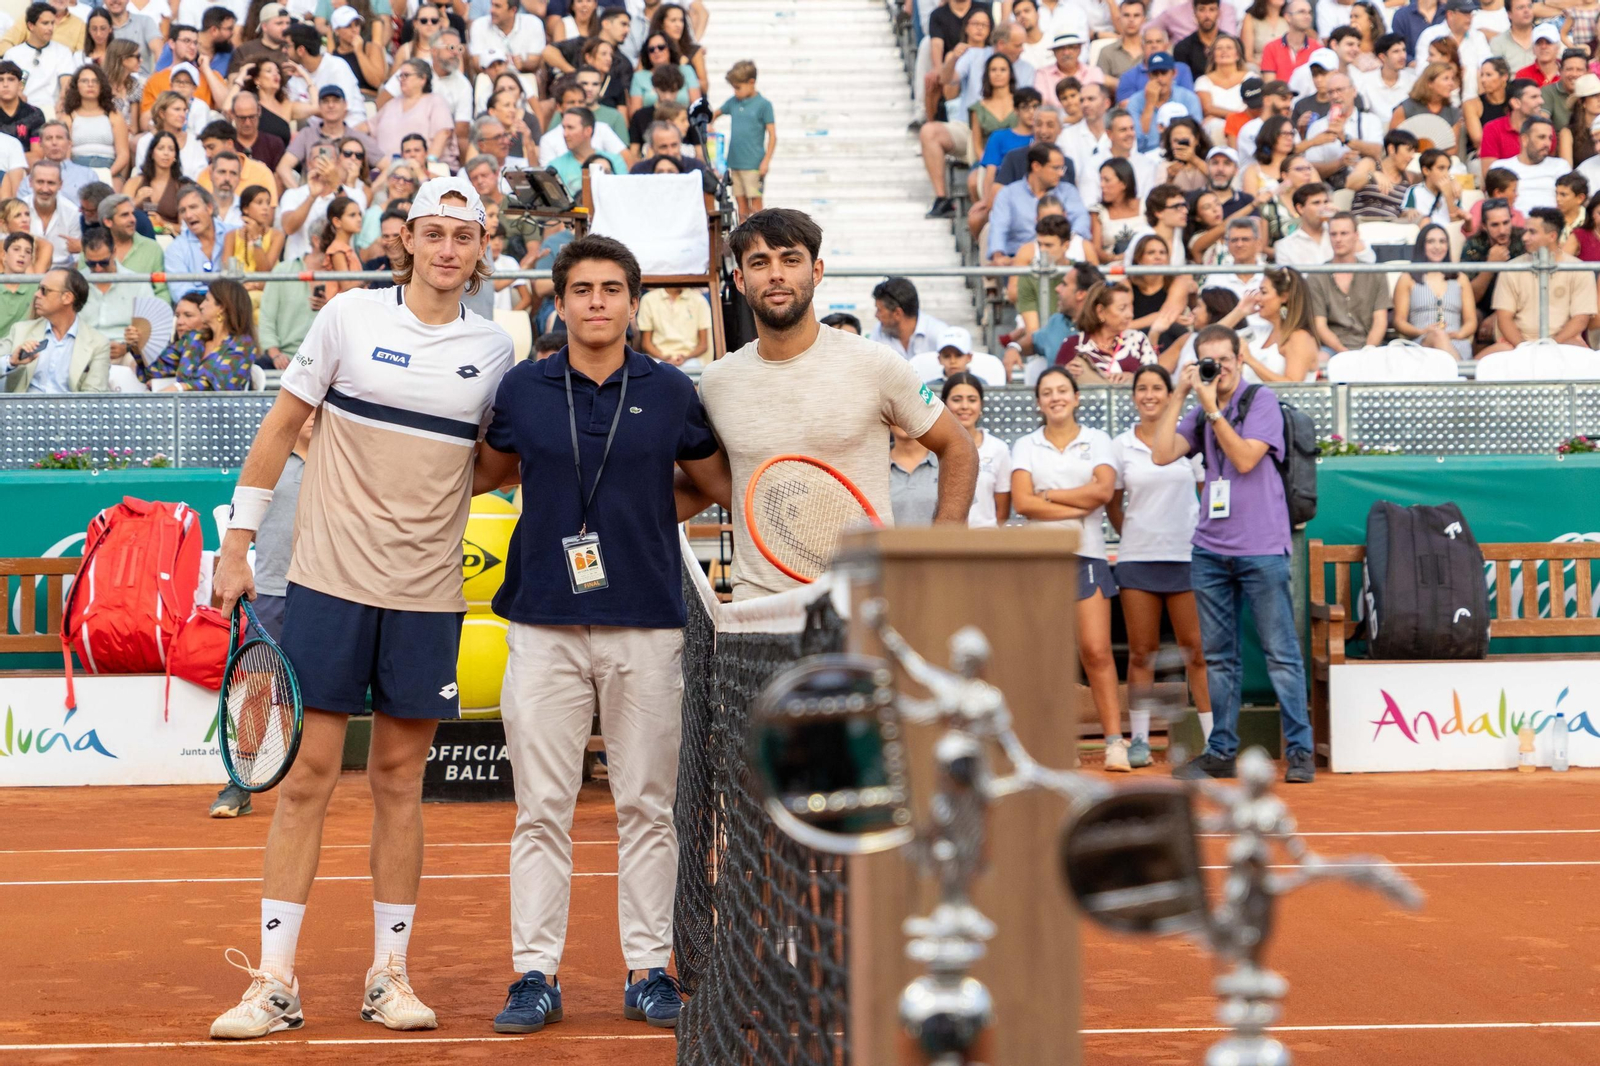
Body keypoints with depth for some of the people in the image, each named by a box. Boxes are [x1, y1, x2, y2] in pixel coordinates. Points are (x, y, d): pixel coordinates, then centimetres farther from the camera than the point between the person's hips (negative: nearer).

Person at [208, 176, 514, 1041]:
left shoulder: (493, 348, 6)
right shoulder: (350, 317, -1)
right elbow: (281, 427, 4)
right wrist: (237, 542, 1)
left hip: (427, 590, 2)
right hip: (330, 578, -2)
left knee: (399, 781, 8)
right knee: (306, 775, -1)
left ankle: (389, 973, 17)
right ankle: (274, 982, 4)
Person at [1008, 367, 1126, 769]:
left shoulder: (1097, 441, 10)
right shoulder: (1025, 446, 10)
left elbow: (1103, 490, -7)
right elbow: (1021, 502, -4)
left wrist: (1048, 496, -4)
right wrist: (1078, 508, -6)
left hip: (1087, 554, -1)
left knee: (1096, 650, -9)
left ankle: (1115, 741, -7)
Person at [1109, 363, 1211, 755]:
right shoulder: (1120, 446, 6)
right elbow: (1113, 504, 15)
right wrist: (1132, 537, 9)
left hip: (1185, 555, -1)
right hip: (1136, 558, 1)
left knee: (1196, 650, -1)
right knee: (1141, 652, 4)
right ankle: (1139, 739, 9)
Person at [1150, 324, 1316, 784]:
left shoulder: (1261, 399, 0)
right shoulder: (1200, 413, 14)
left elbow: (1245, 458, -12)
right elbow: (1161, 454, 0)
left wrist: (1213, 408, -11)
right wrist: (1179, 395, -1)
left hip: (1261, 549, -5)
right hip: (1210, 548, 5)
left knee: (1281, 654, -3)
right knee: (1219, 657, 9)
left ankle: (1300, 750, 2)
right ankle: (1221, 752, 15)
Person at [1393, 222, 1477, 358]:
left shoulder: (1460, 279, 27)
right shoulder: (1407, 279, 19)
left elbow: (1471, 321, 20)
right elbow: (1399, 321, 11)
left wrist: (1459, 334, -6)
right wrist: (1423, 332, -12)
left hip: (1457, 346, 1)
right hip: (1420, 342, -1)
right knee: (1438, 336, -42)